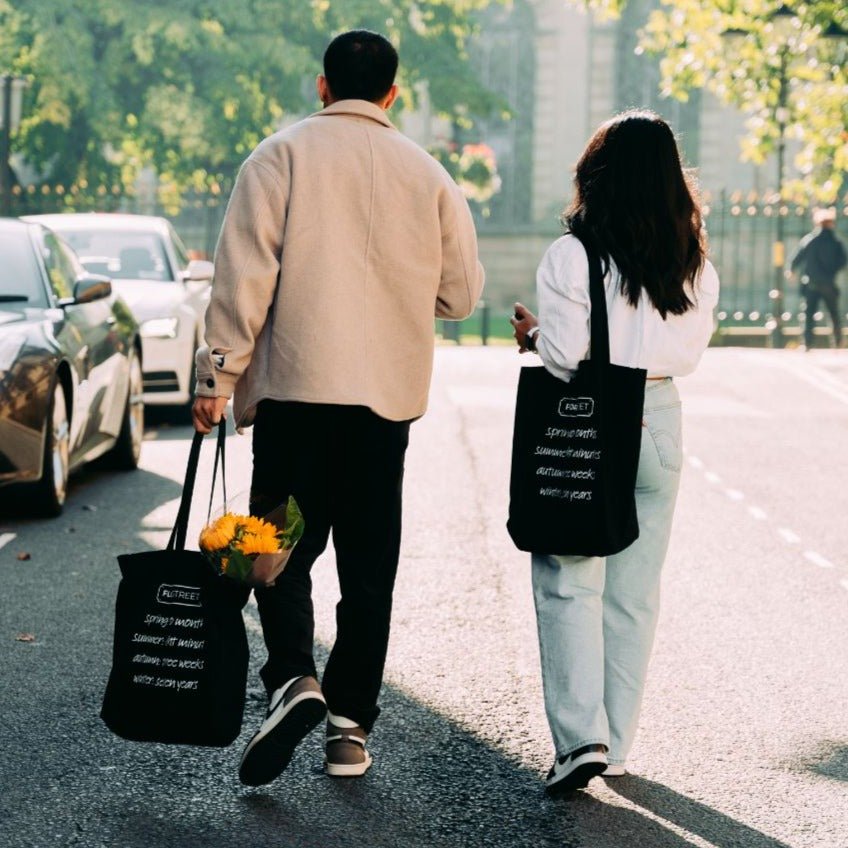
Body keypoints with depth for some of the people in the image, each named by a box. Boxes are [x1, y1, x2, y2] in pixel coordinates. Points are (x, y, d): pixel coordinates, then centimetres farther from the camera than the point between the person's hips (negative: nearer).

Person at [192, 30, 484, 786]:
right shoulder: (428, 174, 6)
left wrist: (218, 376, -5)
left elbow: (244, 276, -8)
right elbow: (461, 294, 9)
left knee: (282, 550, 5)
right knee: (369, 566, 9)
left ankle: (292, 679, -19)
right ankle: (350, 725, 10)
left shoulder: (281, 156, -1)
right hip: (390, 392, 2)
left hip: (295, 386, -2)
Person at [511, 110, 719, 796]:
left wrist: (535, 332, 5)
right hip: (658, 425, 5)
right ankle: (617, 745, 16)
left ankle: (581, 736, -12)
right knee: (635, 592, 11)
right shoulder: (696, 265, 3)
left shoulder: (572, 255, -12)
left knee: (570, 585, 0)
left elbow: (565, 354, -15)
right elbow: (686, 354, 3)